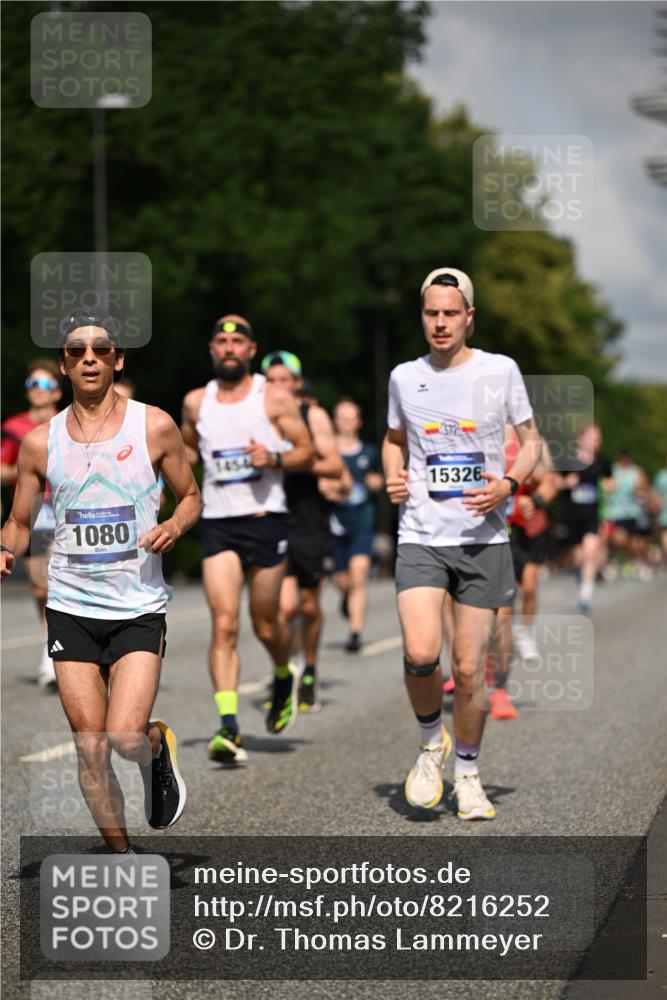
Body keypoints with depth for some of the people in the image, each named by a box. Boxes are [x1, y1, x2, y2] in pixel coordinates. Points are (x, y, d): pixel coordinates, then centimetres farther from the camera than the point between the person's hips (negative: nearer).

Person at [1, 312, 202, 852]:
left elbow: (191, 497, 9)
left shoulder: (154, 426, -2)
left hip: (140, 609, -2)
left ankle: (159, 743, 23)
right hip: (71, 607, 2)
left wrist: (174, 526, -13)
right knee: (91, 749, 2)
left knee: (125, 739, -14)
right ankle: (123, 858, 20)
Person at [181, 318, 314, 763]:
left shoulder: (275, 399, 0)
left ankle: (284, 677, 42)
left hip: (266, 518, -1)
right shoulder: (196, 402, 9)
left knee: (266, 625, 7)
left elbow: (308, 451, 2)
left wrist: (274, 459, -17)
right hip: (218, 523, 2)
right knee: (224, 625, -12)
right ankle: (229, 726, -17)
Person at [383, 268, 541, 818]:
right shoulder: (404, 377, 6)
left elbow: (531, 441, 9)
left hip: (483, 540, -1)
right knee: (420, 653, -19)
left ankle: (468, 773, 21)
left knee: (470, 669, 0)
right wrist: (392, 478, 3)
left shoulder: (500, 370, 0)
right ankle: (432, 741, 9)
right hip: (420, 538, 1)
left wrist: (509, 484, -10)